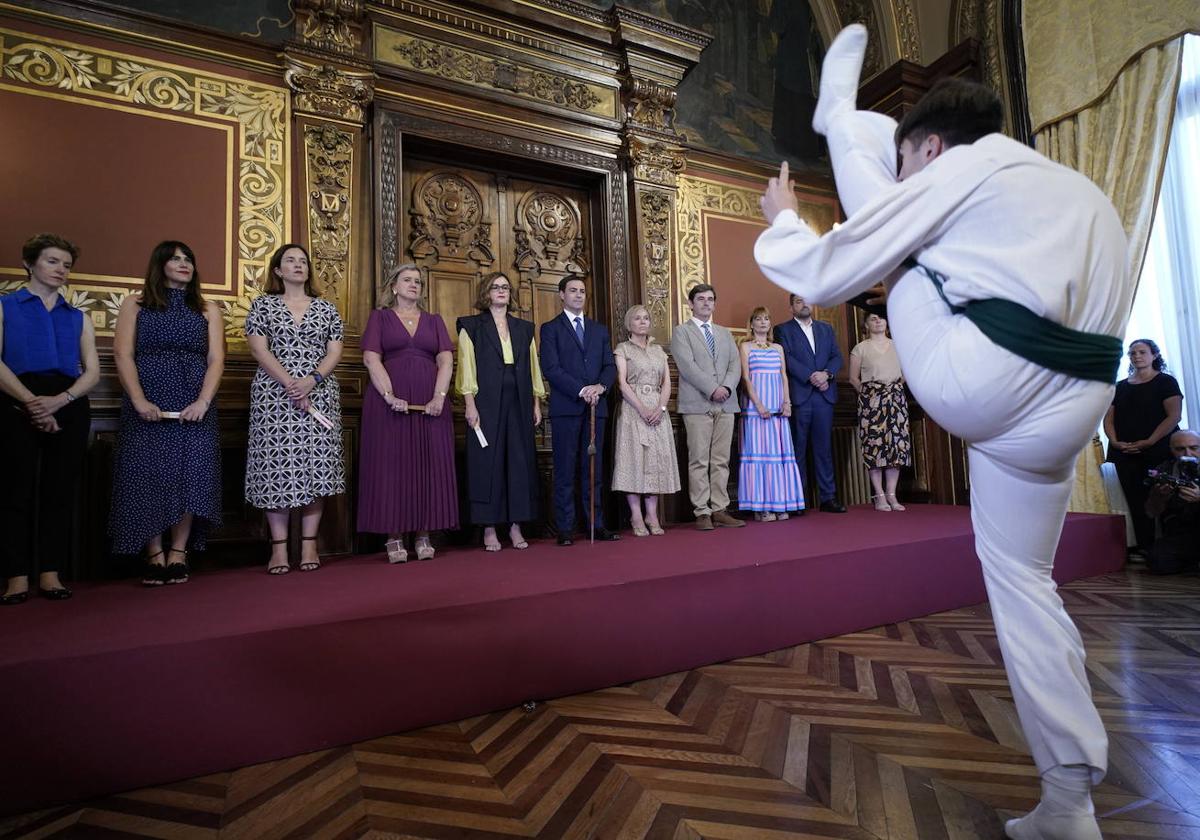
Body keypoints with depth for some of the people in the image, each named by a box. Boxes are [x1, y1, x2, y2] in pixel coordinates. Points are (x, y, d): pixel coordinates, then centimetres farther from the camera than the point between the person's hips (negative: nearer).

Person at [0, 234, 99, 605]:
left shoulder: (78, 317, 17)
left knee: (60, 491, 2)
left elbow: (93, 372, 6)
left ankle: (50, 574, 8)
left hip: (69, 408, 2)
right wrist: (31, 401, -16)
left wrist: (58, 400, -11)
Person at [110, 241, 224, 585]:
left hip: (194, 405, 1)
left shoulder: (207, 309, 13)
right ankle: (154, 556, 5)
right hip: (146, 404, 0)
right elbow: (123, 354, 0)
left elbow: (216, 359, 4)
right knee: (147, 476, -3)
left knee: (190, 475, -5)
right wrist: (139, 401, -13)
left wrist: (203, 401, -11)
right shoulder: (135, 304, 11)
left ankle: (178, 554, 3)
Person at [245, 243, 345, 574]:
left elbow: (335, 351, 6)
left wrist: (312, 380, -11)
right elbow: (259, 349, -1)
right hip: (274, 396, -1)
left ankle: (309, 544, 6)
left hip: (320, 395, 1)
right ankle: (279, 547, 3)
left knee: (316, 465, -2)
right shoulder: (262, 305, 9)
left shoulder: (326, 308, 13)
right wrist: (290, 384, -13)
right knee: (276, 466, -4)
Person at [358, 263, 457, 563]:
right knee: (391, 465, -2)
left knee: (429, 466, 0)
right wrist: (389, 396, -15)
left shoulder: (434, 320, 17)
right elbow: (371, 359, -2)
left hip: (430, 403, 2)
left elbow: (446, 360, 5)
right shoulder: (380, 316, 11)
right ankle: (394, 538, 4)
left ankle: (423, 535, 7)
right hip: (390, 401, -2)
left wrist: (440, 396, -11)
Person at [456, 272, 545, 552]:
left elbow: (533, 367, 14)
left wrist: (537, 403, 7)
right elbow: (466, 367, -1)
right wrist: (470, 404, -10)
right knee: (487, 462, -2)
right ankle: (489, 529, 5)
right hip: (486, 403, -3)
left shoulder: (524, 328, 16)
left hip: (519, 404, 3)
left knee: (520, 461, 2)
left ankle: (515, 526, 10)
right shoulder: (471, 327, 6)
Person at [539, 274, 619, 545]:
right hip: (565, 407, -4)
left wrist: (600, 386, -9)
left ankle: (596, 524, 12)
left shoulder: (600, 330, 19)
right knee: (565, 470, -1)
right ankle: (565, 528, 4)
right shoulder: (550, 329, 5)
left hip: (596, 406, 4)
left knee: (594, 468, 6)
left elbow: (609, 366, 12)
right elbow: (551, 369, -7)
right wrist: (581, 390, -14)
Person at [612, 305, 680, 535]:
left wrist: (660, 407, -8)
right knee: (634, 458, -7)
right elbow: (622, 383, -5)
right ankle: (637, 517, -3)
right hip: (632, 409, -4)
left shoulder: (658, 350, 19)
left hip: (658, 410, 4)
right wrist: (642, 409, -15)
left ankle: (652, 516, 5)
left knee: (657, 459, 0)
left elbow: (667, 382, 10)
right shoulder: (622, 349, 6)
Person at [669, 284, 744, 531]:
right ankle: (702, 512, 0)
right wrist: (712, 389, -15)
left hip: (725, 404, 5)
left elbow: (735, 364, 10)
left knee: (721, 461, 5)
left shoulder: (725, 333, 22)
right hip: (697, 404, -5)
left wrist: (727, 387, -9)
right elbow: (687, 365, -8)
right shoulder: (681, 332, 6)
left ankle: (720, 510, 9)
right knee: (699, 461, -4)